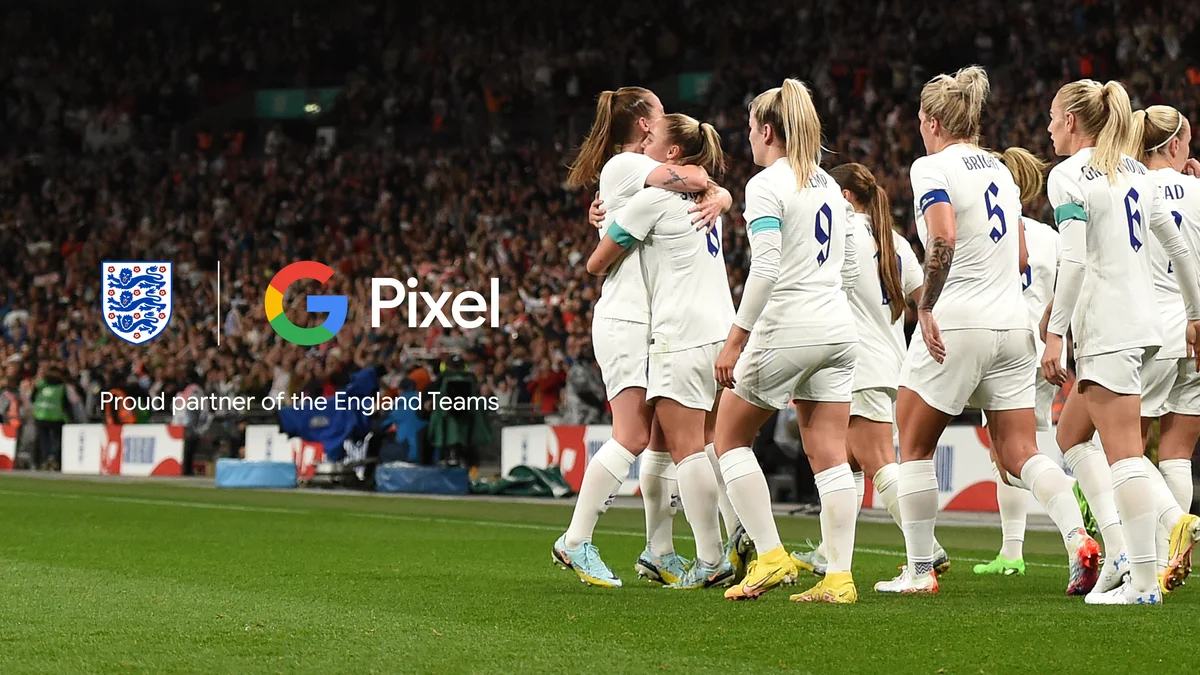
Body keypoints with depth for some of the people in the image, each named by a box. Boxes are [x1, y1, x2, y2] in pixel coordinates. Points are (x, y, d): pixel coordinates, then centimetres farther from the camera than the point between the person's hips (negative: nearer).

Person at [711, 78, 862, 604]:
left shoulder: (767, 185, -9)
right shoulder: (828, 185, 14)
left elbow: (766, 269, -18)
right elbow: (849, 271, 18)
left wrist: (736, 339, -16)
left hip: (786, 326, -7)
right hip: (838, 328, 7)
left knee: (730, 438, 9)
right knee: (828, 454, 5)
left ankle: (770, 556, 1)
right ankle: (838, 576, -2)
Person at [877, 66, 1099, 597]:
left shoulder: (932, 168, -7)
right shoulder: (1000, 169, 15)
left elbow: (944, 241, -23)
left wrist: (926, 307, -16)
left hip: (956, 324, -7)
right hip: (1012, 324, 7)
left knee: (914, 447, 8)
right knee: (1019, 454, 5)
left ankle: (920, 570, 9)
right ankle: (1077, 537, -17)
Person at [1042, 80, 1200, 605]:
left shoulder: (1069, 176, -8)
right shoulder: (1136, 171, 15)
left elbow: (1074, 261, -19)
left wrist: (1055, 333, -17)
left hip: (1106, 327, -9)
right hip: (1143, 322, 9)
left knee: (1123, 454, -8)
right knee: (1071, 433, 17)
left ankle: (1144, 582, -9)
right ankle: (1121, 551, 8)